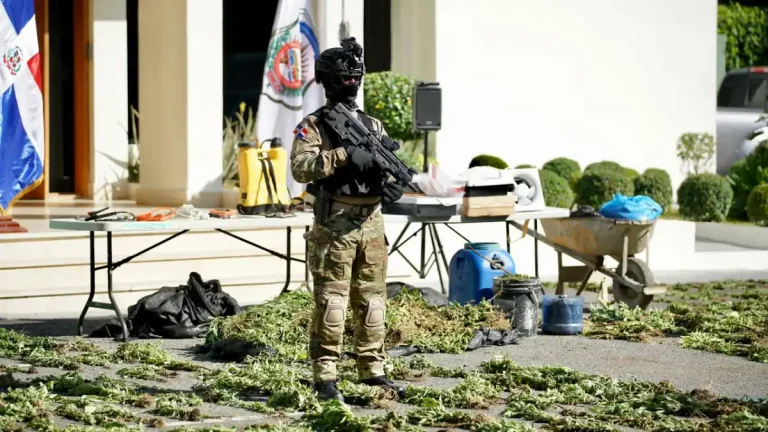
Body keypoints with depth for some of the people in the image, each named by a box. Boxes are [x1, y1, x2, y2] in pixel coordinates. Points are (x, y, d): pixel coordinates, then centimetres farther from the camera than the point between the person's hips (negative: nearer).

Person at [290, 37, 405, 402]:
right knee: (331, 303, -5)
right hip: (335, 226, -5)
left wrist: (394, 181, -8)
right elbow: (300, 168, -16)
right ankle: (325, 377, -2)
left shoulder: (372, 125, 16)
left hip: (372, 224, 6)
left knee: (372, 302, 9)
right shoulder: (313, 125, -2)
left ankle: (373, 371, 16)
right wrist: (343, 155, -23)